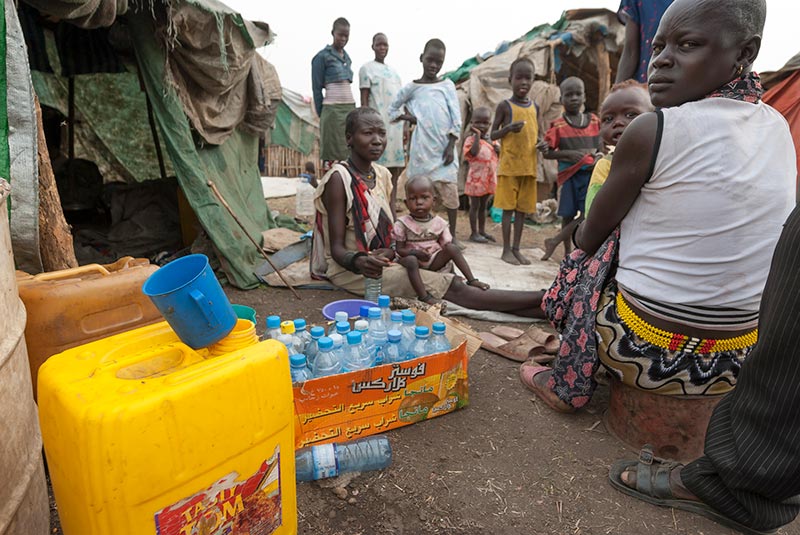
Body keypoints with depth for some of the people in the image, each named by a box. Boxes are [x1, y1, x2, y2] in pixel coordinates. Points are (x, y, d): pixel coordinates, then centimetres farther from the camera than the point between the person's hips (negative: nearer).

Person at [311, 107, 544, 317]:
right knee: (453, 288, -21)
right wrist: (359, 261, -38)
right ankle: (541, 299, -24)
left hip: (383, 264, 8)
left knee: (453, 285, -12)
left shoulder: (383, 175, 7)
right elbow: (337, 247, -17)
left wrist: (388, 252, -14)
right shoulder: (339, 178, -15)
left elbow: (388, 233, 9)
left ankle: (545, 305, -19)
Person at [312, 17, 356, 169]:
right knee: (332, 154, -5)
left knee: (349, 152, 1)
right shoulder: (322, 56, -1)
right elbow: (317, 88, -1)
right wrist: (322, 114, 1)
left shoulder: (346, 56, 17)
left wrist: (352, 109, 13)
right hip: (333, 109, -6)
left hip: (350, 107, 6)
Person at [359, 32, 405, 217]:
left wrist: (404, 122, 15)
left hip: (396, 123, 7)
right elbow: (364, 99, -5)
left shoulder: (393, 71, 21)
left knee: (395, 168, 5)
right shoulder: (367, 68, 2)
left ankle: (392, 211, 11)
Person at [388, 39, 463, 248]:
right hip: (422, 149, 0)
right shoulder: (411, 88, 8)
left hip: (444, 148, 0)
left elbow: (456, 119, 2)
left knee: (450, 194, -1)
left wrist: (451, 145, -6)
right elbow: (392, 110, 15)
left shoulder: (447, 85, 7)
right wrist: (410, 118, -2)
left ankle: (452, 235, 11)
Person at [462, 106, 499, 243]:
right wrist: (477, 135, -24)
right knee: (475, 205, 2)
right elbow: (474, 152, -30)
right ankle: (474, 233, 11)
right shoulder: (471, 139, -11)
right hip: (476, 178, -6)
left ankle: (482, 231, 26)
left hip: (489, 179, 6)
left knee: (483, 206, 15)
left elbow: (500, 154, 13)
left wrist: (498, 149, -8)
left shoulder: (491, 139, 9)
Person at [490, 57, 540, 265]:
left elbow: (536, 134, 19)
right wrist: (509, 128, -21)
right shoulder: (505, 106, -1)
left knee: (523, 208, 7)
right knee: (508, 207, -2)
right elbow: (493, 134, -1)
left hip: (529, 166, 5)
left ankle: (516, 248, 17)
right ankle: (506, 250, 6)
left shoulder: (534, 107, 12)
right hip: (509, 165, -5)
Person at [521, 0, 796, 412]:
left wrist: (580, 233, 16)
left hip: (645, 355, -6)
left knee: (593, 257, 18)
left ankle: (569, 385, 25)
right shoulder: (778, 129, 3)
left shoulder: (651, 130, -17)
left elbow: (589, 238, -6)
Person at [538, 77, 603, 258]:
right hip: (568, 174, -2)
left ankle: (556, 240, 2)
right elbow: (546, 153, -3)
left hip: (590, 173, 3)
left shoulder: (594, 121, 8)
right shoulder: (558, 125, -1)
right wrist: (569, 154, -16)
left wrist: (599, 157, -7)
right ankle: (568, 250, 16)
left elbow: (600, 146, 15)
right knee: (568, 214, 4)